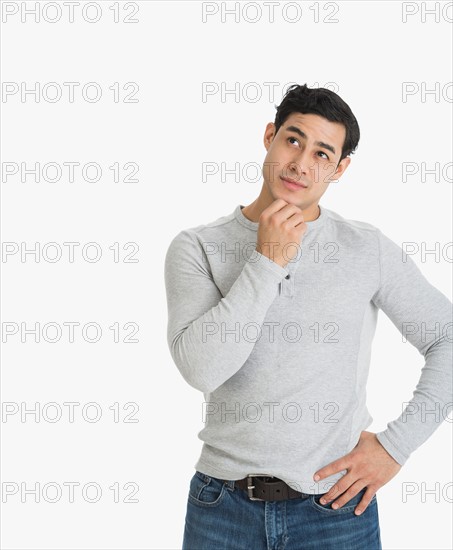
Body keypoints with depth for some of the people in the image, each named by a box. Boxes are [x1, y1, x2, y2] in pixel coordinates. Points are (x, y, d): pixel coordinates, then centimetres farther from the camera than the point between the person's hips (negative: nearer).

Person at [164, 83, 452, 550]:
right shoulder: (197, 248, -4)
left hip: (336, 508, 0)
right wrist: (268, 261, -18)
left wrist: (394, 445, -5)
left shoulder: (369, 249, -3)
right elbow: (201, 369, -17)